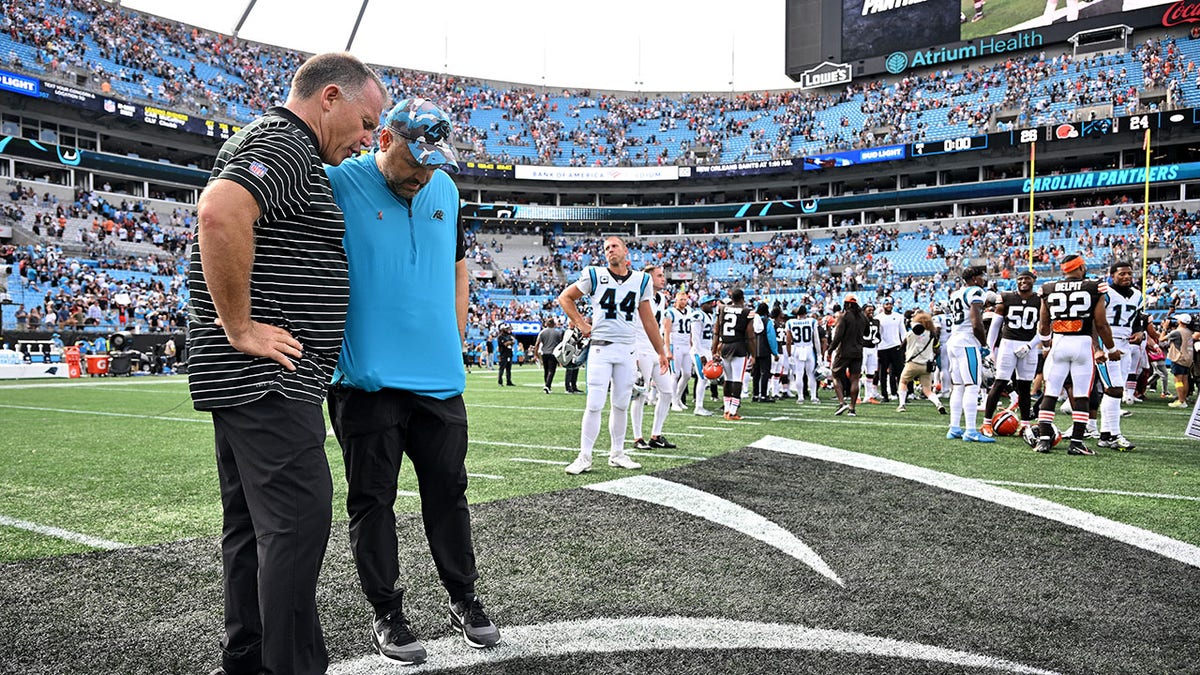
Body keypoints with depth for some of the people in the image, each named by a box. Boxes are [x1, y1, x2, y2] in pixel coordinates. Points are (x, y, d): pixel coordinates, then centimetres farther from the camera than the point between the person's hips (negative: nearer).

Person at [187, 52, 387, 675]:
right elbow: (219, 213, -31)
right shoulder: (286, 146, -12)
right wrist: (242, 327, -24)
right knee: (299, 516, -8)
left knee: (251, 522, 15)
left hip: (246, 380, 11)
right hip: (267, 375, -11)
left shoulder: (272, 143, 22)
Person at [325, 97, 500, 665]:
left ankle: (464, 600, 28)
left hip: (440, 377, 5)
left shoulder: (444, 188, 9)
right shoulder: (338, 185, -8)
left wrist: (456, 335, 13)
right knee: (372, 498, 6)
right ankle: (386, 612, 22)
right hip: (367, 379, -4)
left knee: (448, 491, 13)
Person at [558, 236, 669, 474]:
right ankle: (584, 457, 2)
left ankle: (617, 454, 21)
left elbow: (648, 320, 13)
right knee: (594, 405, -6)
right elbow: (565, 297, 10)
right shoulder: (594, 276, -2)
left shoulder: (641, 280, 7)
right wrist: (580, 324, 0)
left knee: (621, 404, 10)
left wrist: (661, 352, 13)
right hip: (601, 348, -3)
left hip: (627, 350, 3)